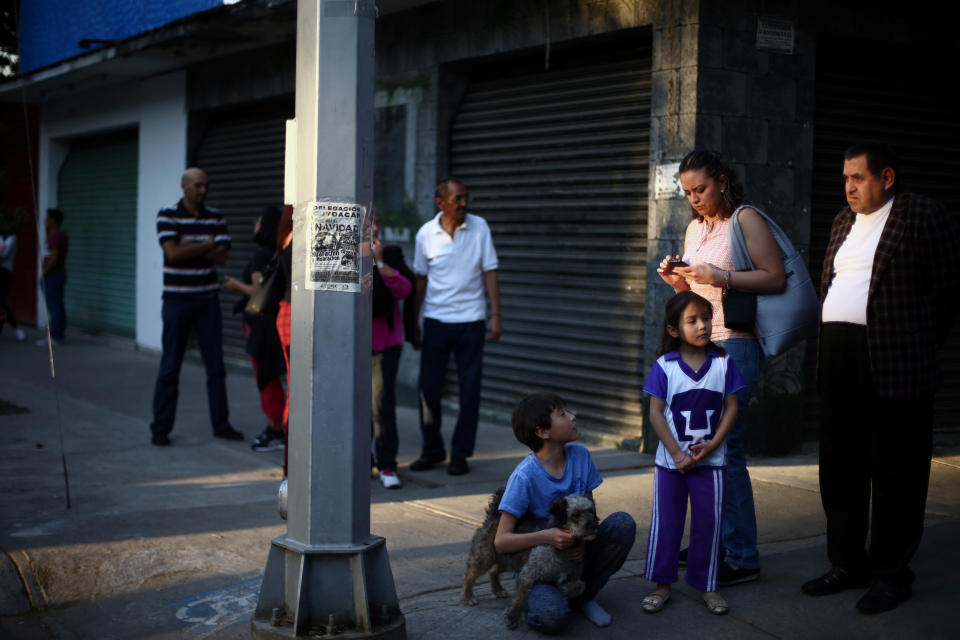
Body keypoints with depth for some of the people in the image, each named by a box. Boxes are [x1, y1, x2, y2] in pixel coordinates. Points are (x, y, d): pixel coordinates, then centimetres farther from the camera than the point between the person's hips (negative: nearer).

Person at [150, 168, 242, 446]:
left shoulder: (216, 218, 6)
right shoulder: (167, 216, -4)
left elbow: (221, 256, -6)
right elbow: (173, 253, -17)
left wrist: (188, 247, -14)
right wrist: (207, 245, -9)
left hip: (207, 299, 3)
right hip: (177, 300, -3)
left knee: (216, 365, 6)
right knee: (170, 366, 0)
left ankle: (221, 423, 15)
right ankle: (160, 428, 8)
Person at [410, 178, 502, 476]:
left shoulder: (479, 227, -2)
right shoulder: (426, 233, -1)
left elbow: (489, 272, 2)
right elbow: (420, 279, 8)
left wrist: (496, 314, -5)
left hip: (471, 320, -1)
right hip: (435, 320, 1)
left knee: (470, 390, 0)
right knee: (428, 388, 2)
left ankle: (460, 454, 12)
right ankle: (432, 450, 19)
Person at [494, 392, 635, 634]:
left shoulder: (580, 455, -6)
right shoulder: (525, 477, -21)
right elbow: (501, 542, -21)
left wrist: (583, 541, -20)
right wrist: (546, 537, -36)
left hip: (575, 553, 5)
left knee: (623, 523, -19)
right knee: (552, 617, -34)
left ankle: (585, 595, 1)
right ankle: (539, 595, 5)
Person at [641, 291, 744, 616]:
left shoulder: (723, 363, -1)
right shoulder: (664, 366, -6)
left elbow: (731, 407, 0)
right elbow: (656, 412, -7)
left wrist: (712, 445, -11)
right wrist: (677, 454, -12)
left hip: (711, 459, 1)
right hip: (671, 460, -1)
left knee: (708, 522, 6)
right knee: (665, 522, 6)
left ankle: (707, 585, 19)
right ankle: (662, 583, 17)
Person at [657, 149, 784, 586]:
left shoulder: (746, 219, -3)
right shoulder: (695, 228, 19)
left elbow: (776, 279, -12)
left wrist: (720, 277, -19)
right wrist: (677, 281, 5)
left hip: (735, 345, -8)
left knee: (725, 446, -9)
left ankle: (742, 557, -3)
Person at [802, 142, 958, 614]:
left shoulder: (921, 215, -3)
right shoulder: (843, 221, 19)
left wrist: (919, 347, 2)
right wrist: (828, 345, 12)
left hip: (893, 363, -7)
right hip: (838, 362, 7)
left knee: (895, 472, 0)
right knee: (840, 467, 12)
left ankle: (891, 574, 10)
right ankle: (848, 564, 23)